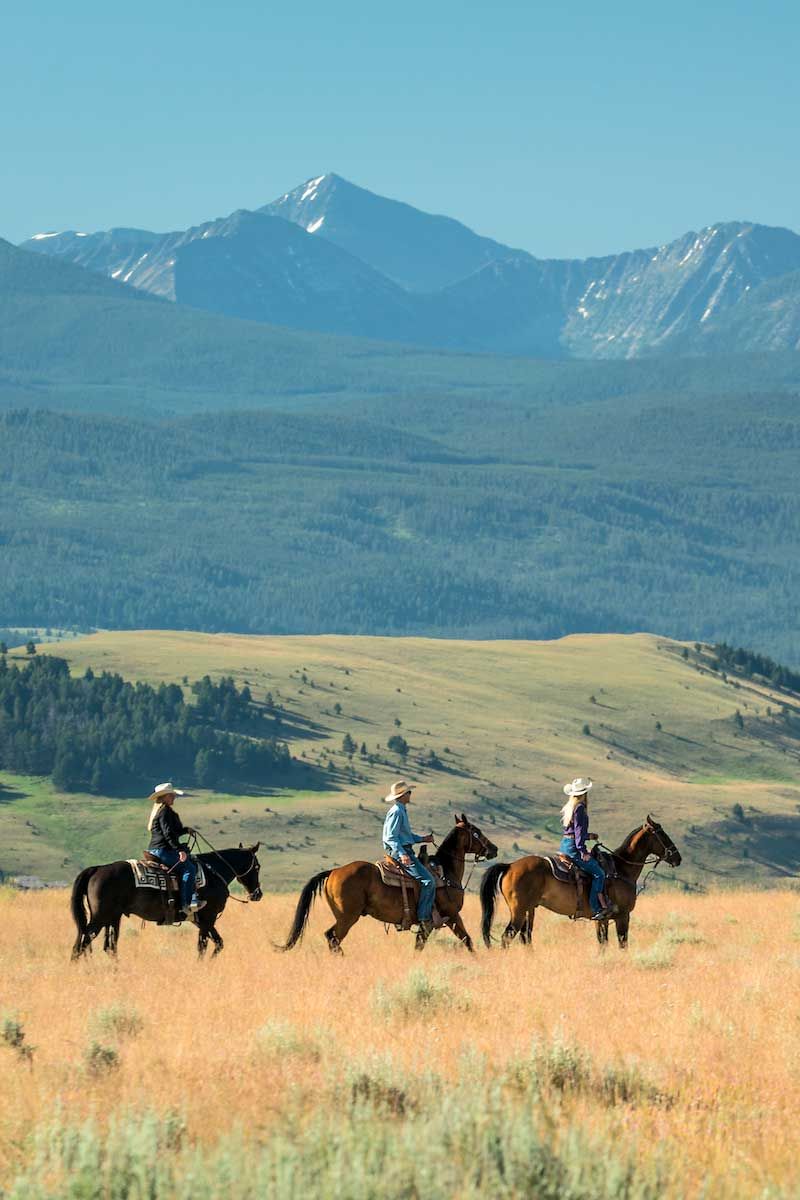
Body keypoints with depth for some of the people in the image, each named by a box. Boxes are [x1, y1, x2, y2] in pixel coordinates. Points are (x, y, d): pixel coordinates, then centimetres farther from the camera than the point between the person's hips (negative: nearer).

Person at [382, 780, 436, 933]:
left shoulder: (401, 811, 18)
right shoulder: (396, 812, -13)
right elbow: (391, 837, -21)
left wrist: (423, 839, 23)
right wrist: (402, 854, -31)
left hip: (404, 851, 11)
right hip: (400, 852, -11)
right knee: (428, 880, -20)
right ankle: (424, 918, -21)